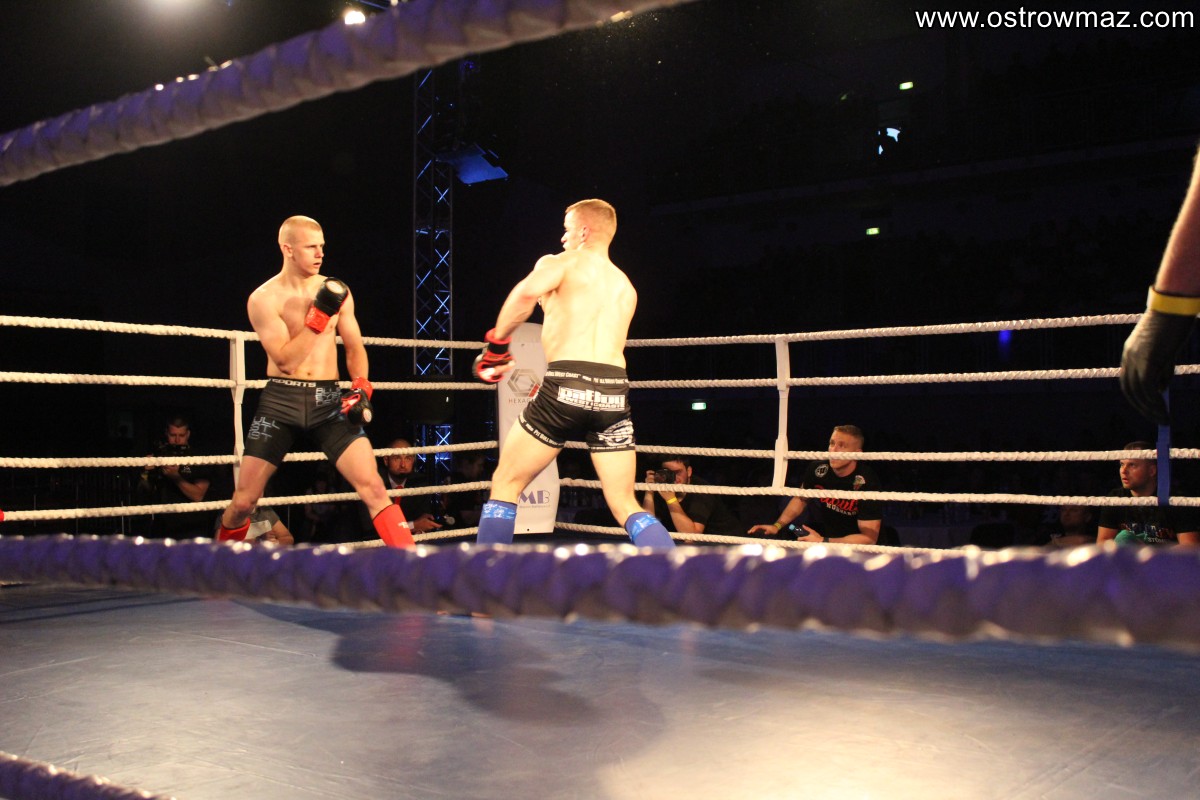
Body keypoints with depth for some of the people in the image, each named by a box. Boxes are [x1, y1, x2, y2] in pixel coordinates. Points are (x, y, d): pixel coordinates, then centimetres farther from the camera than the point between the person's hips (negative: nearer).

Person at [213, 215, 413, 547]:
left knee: (373, 487, -13)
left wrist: (361, 387, -4)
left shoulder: (337, 292, 5)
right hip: (281, 399, -2)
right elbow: (285, 361, -13)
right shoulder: (264, 299, -5)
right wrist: (318, 317, -18)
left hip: (328, 399, 2)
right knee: (244, 500, 4)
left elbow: (354, 348, 13)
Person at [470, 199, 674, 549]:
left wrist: (497, 342, -1)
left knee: (505, 485, 12)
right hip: (614, 390, 5)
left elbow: (528, 293, -13)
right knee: (626, 506, 10)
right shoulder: (625, 286, 27)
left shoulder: (559, 263, 10)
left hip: (567, 386, -4)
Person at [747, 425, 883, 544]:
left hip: (849, 546, -3)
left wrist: (823, 542, -28)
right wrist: (777, 526, -4)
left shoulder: (868, 484, -24)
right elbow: (801, 498, 9)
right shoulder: (817, 469, -12)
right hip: (814, 534, 3)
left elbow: (869, 538, -23)